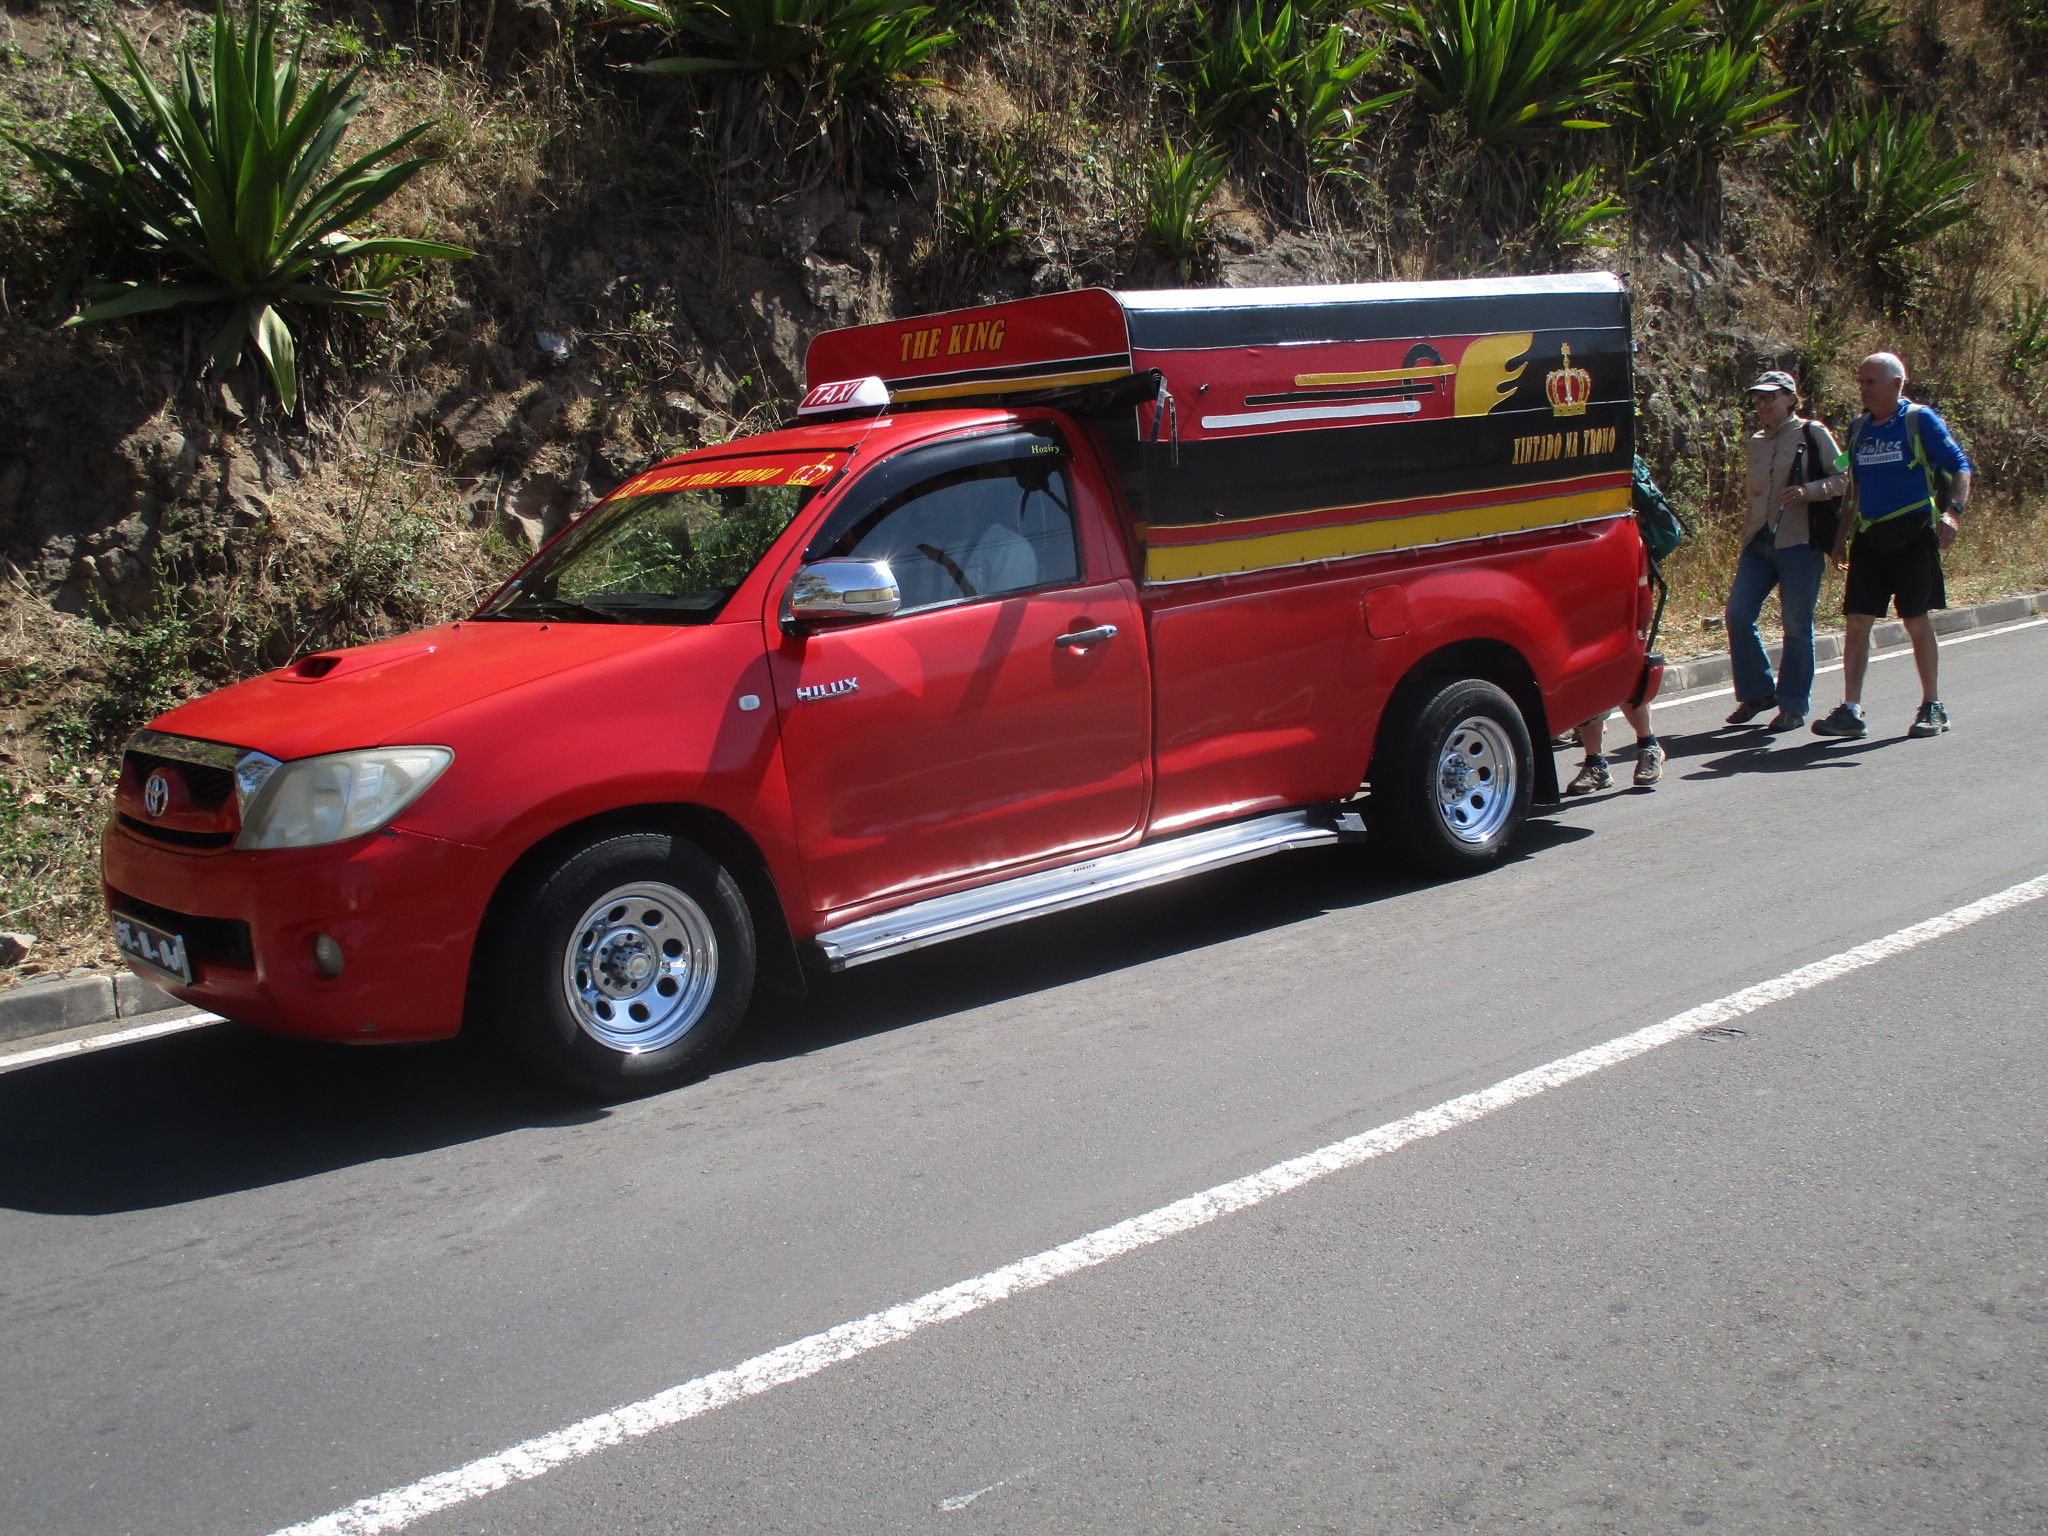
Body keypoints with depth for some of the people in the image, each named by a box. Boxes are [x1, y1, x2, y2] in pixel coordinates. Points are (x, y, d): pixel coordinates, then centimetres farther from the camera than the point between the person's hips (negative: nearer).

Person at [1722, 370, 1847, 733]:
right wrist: (1745, 544, 19)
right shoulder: (1756, 443, 16)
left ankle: (1793, 706, 9)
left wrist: (1808, 491, -20)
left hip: (1800, 543, -5)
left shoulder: (1813, 434, 0)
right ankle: (1758, 692, 13)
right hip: (1759, 543, 5)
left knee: (1797, 627, -1)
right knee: (1738, 615, -4)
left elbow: (1844, 479, -2)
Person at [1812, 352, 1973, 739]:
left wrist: (1952, 511, -19)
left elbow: (1959, 467, -4)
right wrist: (1842, 535, 16)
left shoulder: (1921, 420, -2)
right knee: (1857, 621, -2)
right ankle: (1851, 710, -1)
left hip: (1912, 534, -5)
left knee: (1916, 620, -1)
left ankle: (1933, 707, 11)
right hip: (1869, 537, 5)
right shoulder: (1858, 428, 13)